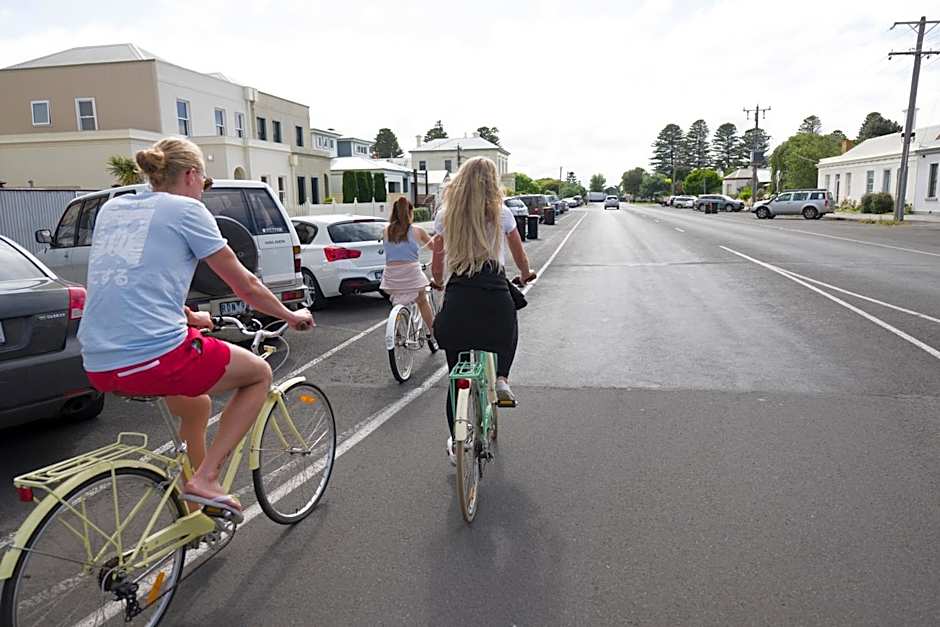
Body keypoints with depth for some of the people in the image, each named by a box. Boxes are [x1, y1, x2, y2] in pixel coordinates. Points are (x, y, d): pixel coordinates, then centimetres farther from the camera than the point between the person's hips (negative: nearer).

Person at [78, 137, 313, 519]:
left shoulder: (112, 208, 19)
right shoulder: (186, 209, 0)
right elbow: (246, 287, 3)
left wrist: (188, 316, 42)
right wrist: (291, 316, 19)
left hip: (100, 366, 8)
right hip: (157, 355, -8)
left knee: (196, 406, 33)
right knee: (260, 373, 16)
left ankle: (195, 512, 41)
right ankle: (205, 477, 5)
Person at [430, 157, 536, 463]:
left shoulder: (445, 216, 8)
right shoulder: (501, 213, 6)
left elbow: (437, 267, 11)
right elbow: (520, 256, 19)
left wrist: (438, 282, 33)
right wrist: (525, 275, 39)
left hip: (458, 297, 1)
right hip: (496, 296, -1)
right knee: (509, 333, 34)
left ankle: (456, 445, 18)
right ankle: (501, 378, 10)